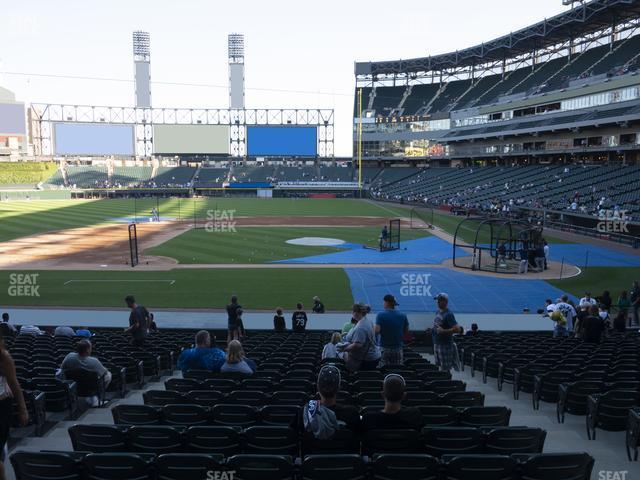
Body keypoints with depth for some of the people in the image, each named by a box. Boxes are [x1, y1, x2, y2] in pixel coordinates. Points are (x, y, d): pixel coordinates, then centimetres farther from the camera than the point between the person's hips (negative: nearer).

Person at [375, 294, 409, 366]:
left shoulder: (380, 315, -9)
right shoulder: (403, 316, 1)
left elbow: (377, 331, -16)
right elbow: (406, 331, 6)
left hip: (384, 347, -3)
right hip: (398, 348, 3)